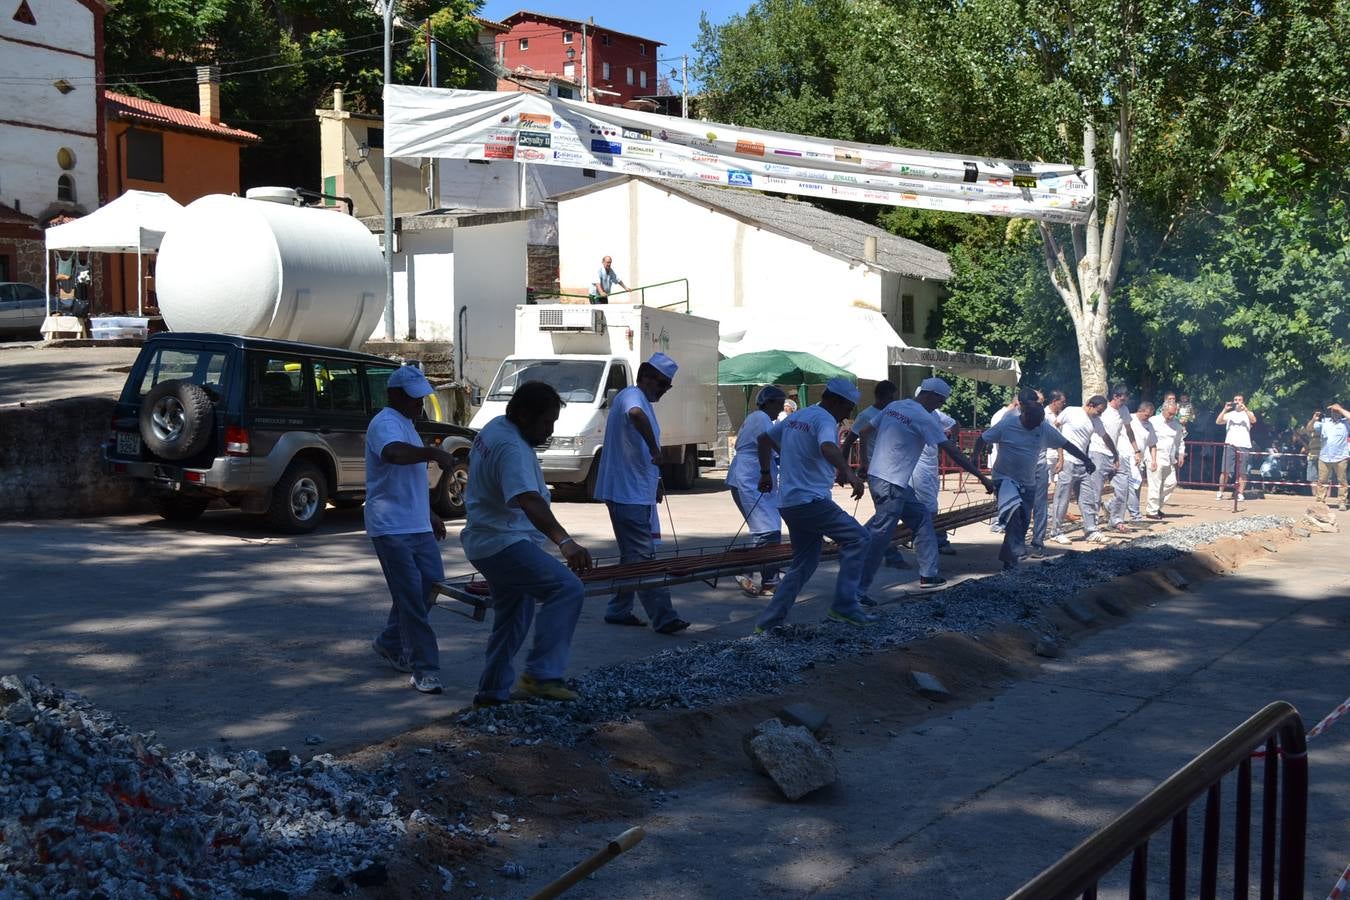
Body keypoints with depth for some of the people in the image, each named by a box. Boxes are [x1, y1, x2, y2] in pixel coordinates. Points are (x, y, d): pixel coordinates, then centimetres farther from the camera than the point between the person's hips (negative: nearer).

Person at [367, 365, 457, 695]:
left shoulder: (407, 424, 19)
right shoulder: (386, 424, -13)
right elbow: (395, 453, -38)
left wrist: (429, 513, 29)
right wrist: (432, 452, -46)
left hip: (417, 525, 10)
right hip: (391, 528, -10)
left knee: (431, 584, 12)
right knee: (411, 596, -9)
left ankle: (391, 643, 29)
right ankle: (424, 669, -5)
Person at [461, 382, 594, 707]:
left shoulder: (494, 428, 10)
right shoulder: (511, 448, -23)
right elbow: (529, 501, -37)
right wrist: (564, 541, -47)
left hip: (488, 542, 11)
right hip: (505, 543, -11)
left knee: (512, 619, 20)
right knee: (567, 588, -24)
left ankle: (492, 693, 29)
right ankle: (541, 675, -27)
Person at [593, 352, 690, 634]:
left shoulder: (642, 400, 20)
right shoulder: (632, 396, -12)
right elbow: (636, 415, -40)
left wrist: (655, 483, 28)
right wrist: (655, 449, -35)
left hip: (638, 493, 10)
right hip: (628, 494, -10)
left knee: (633, 556, 15)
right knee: (643, 557, -9)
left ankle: (619, 611, 23)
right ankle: (663, 617, -11)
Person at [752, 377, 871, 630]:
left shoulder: (796, 417, 18)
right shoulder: (824, 420, -11)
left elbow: (764, 439, 27)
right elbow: (828, 447, -33)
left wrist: (766, 473, 30)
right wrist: (848, 473, -46)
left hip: (789, 502, 9)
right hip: (811, 501, -9)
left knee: (804, 563, 14)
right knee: (857, 538, -8)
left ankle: (768, 623, 13)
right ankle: (843, 606, -13)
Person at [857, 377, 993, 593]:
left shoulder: (894, 406, 10)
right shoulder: (922, 417, -13)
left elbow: (865, 432, 16)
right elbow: (953, 451, -12)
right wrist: (982, 477, -6)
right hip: (890, 483, -10)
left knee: (922, 518, 17)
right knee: (880, 536, -9)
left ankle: (928, 575, 20)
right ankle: (858, 588, -8)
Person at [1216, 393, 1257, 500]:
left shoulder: (1248, 413, 13)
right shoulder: (1229, 414, 18)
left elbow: (1253, 420, -9)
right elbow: (1218, 421, 3)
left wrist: (1245, 409, -17)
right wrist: (1225, 409, -6)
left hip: (1243, 445, -1)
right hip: (1229, 444, 1)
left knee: (1242, 472, -3)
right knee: (1225, 470, -3)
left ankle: (1240, 493, 1)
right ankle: (1220, 492, -1)